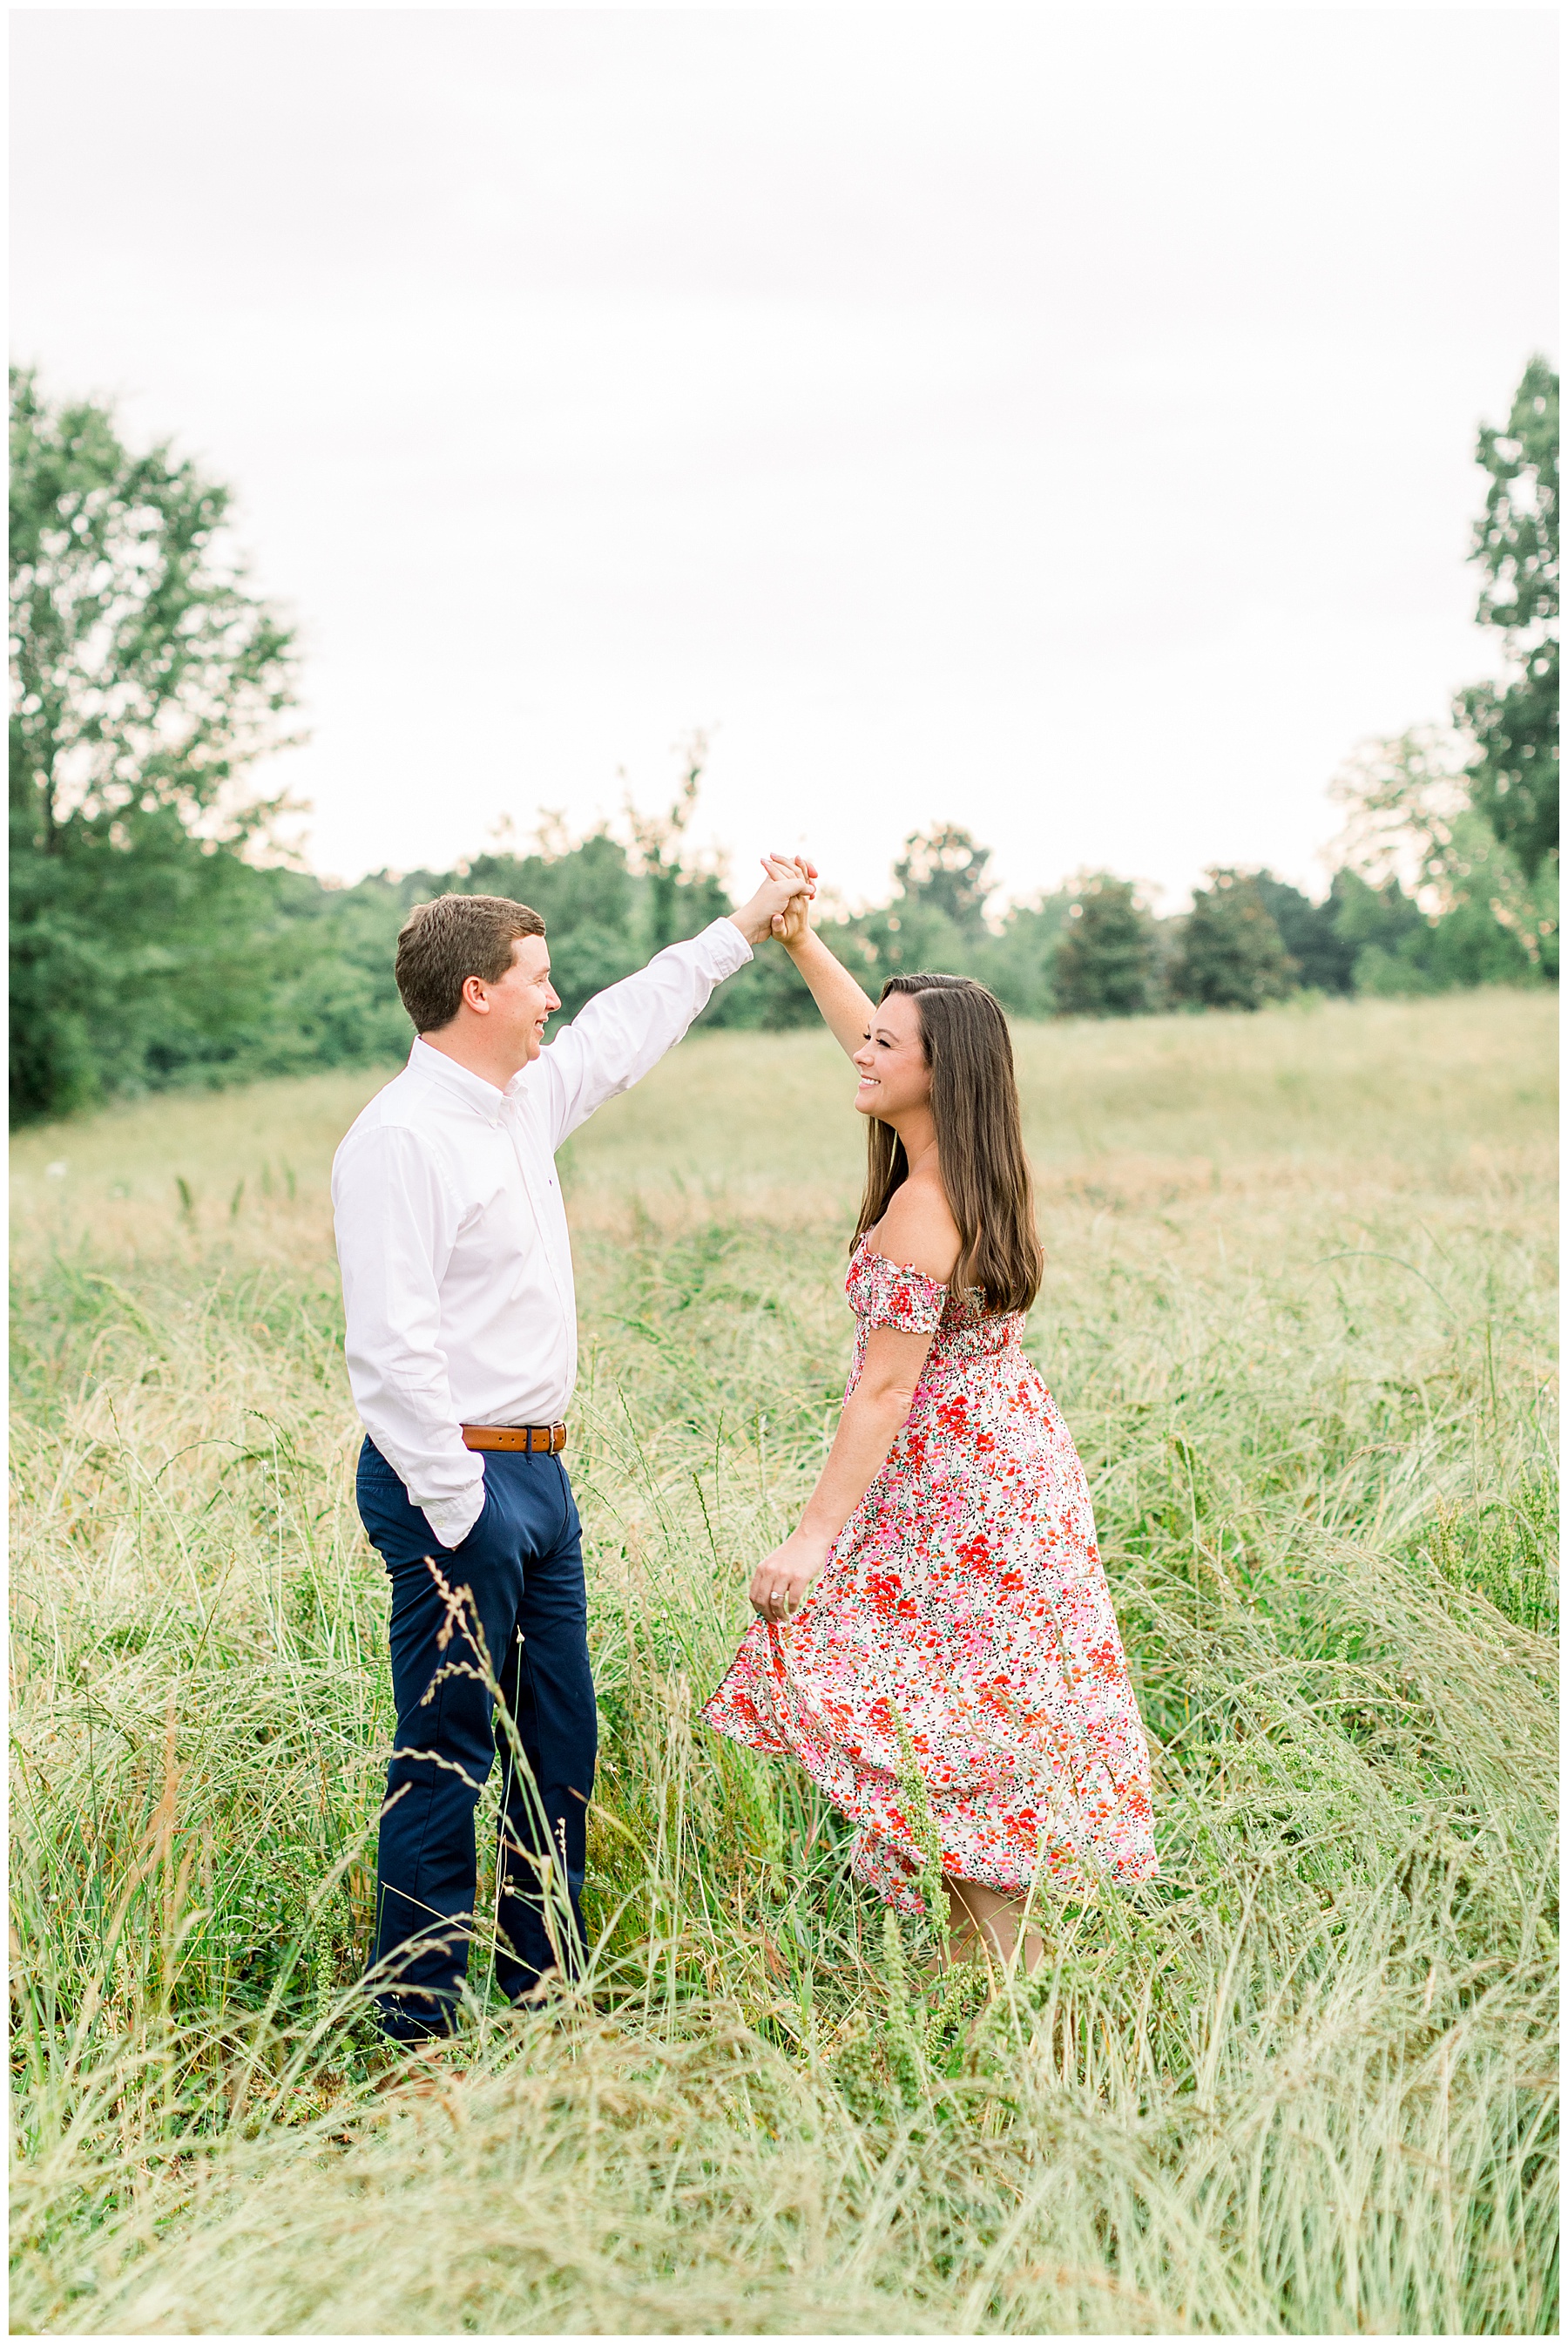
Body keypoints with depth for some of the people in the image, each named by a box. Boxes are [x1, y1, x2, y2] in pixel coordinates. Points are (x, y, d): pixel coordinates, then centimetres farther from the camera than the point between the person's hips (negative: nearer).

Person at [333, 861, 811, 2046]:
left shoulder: (525, 1100, 11)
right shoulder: (400, 1138, -16)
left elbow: (623, 1029, 29)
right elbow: (388, 1345, -21)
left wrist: (743, 930, 34)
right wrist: (455, 1514, -22)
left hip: (538, 1471, 9)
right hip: (456, 1480, -9)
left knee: (559, 1749, 15)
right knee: (447, 1758, -2)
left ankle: (544, 1989, 28)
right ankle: (419, 2022, 10)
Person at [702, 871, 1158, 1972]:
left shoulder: (924, 1206, -21)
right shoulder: (974, 1167, 4)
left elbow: (884, 1392, -22)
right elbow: (871, 1036, 19)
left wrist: (815, 1535, -20)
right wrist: (800, 941, 19)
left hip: (957, 1486, -9)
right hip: (1009, 1458, 9)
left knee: (943, 1722, -2)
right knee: (988, 1718, 15)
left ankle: (1008, 1962, 3)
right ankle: (993, 1940, 24)